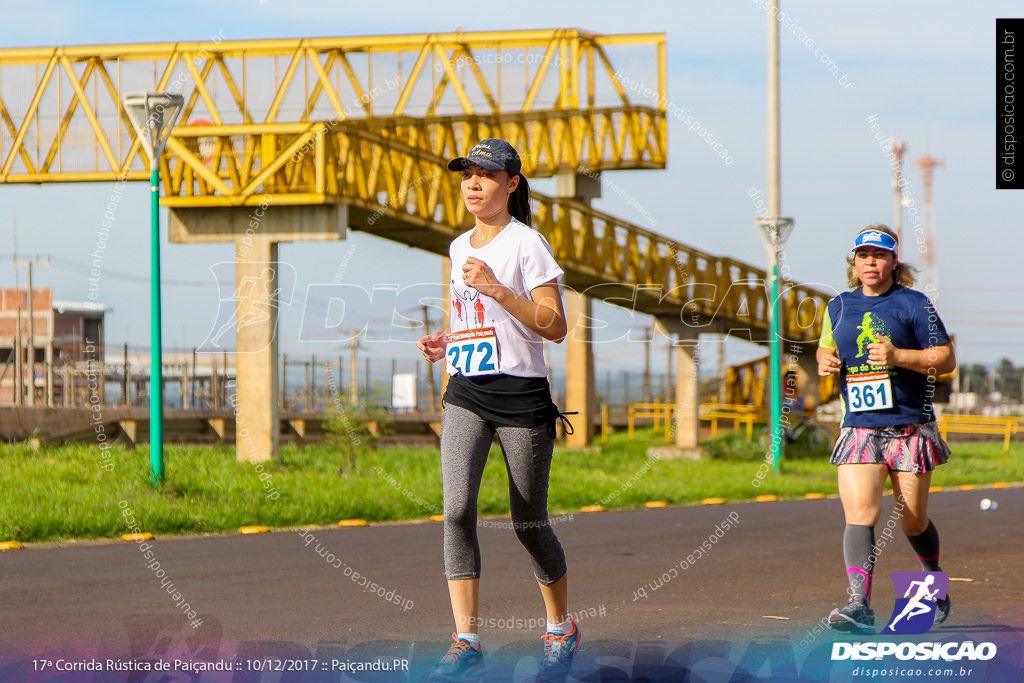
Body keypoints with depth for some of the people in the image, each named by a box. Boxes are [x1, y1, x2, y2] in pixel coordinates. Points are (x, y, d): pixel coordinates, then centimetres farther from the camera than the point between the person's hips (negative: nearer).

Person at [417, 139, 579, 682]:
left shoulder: (526, 244, -6)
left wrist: (498, 289, -22)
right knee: (457, 509, -14)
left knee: (529, 524, 4)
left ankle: (561, 630, 26)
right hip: (466, 392, 5)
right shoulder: (460, 247, 15)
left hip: (521, 393, -5)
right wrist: (444, 343, 8)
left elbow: (555, 327, -13)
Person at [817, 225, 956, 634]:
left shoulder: (914, 304, -2)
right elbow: (826, 348, 27)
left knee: (912, 521, 6)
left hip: (911, 428, -3)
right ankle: (859, 605, -23)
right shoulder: (839, 307, 12)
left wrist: (898, 356, -20)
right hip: (858, 429, 3)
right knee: (859, 513, -16)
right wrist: (825, 361, 2)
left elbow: (946, 359, -5)